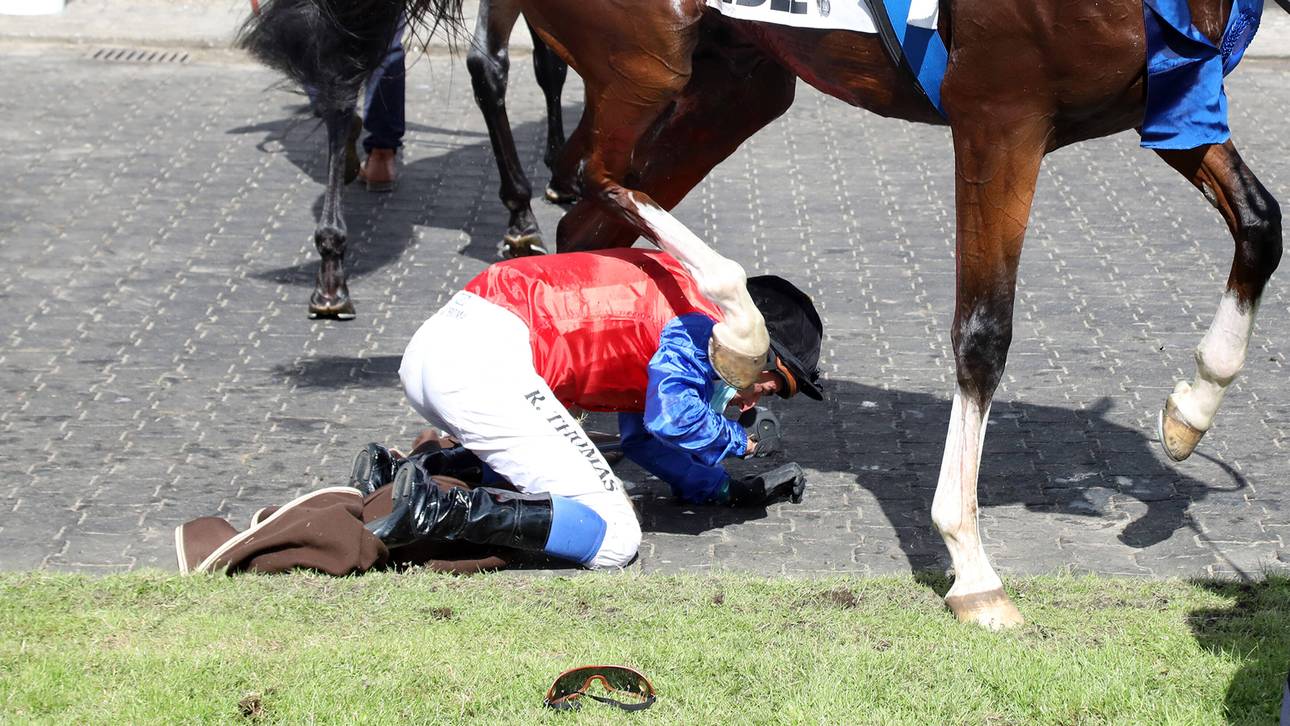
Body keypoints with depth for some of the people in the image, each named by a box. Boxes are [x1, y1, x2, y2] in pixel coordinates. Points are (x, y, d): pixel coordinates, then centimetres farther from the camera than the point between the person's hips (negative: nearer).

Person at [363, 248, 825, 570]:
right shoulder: (705, 320, 0)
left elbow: (641, 437, 34)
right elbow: (672, 416, -18)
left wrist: (730, 490, 31)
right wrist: (737, 441, 3)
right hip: (487, 362, -10)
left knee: (535, 470, 36)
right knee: (613, 539, -7)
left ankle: (405, 472, 14)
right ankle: (443, 511, -21)